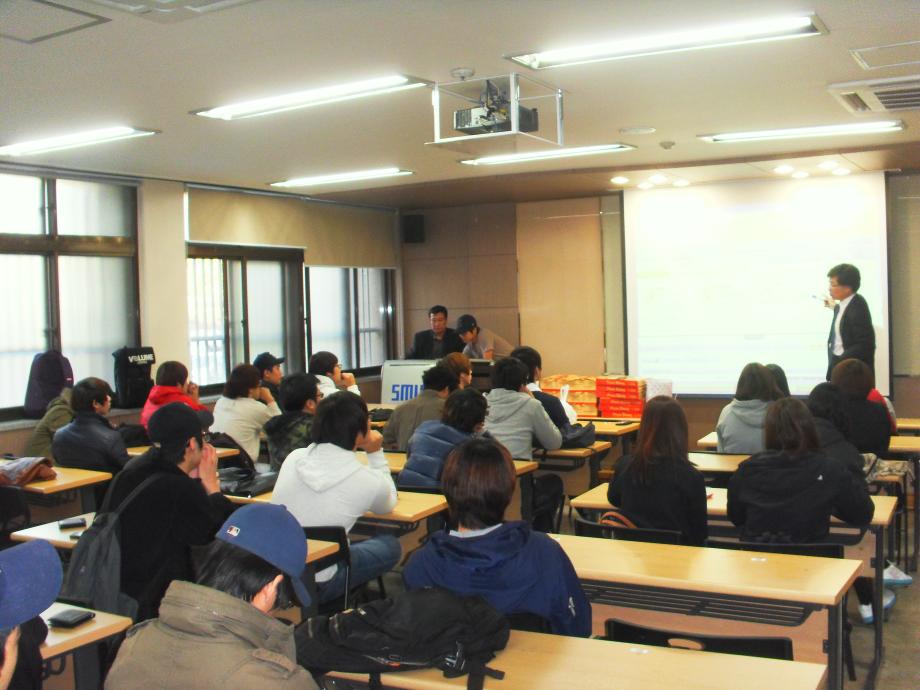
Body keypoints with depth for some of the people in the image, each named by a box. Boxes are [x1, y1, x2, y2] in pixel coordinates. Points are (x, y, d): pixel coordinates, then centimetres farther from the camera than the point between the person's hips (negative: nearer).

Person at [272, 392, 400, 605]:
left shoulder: (293, 458, -4)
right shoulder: (368, 481, -16)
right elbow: (387, 505, 9)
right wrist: (375, 454, 7)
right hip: (313, 586, -5)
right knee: (390, 545, 14)